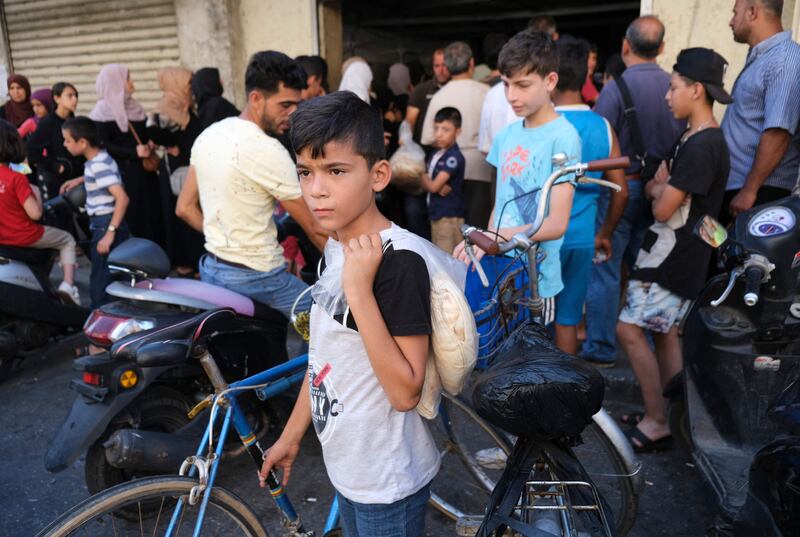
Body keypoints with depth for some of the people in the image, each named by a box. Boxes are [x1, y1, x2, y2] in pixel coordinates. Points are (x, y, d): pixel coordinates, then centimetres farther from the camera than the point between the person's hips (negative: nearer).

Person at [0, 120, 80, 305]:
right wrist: (37, 193, -5)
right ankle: (68, 284, -1)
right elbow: (35, 214, -21)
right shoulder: (16, 178, -21)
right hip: (24, 238, -6)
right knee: (68, 240, 16)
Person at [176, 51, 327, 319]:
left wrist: (224, 238, 15)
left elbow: (184, 208, 12)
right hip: (257, 278, -9)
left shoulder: (208, 135, 6)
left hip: (211, 269, 9)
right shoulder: (267, 150, -19)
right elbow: (314, 227, -14)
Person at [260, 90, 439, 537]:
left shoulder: (398, 259, -26)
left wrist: (359, 290, -33)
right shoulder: (336, 246, 0)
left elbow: (405, 392, -27)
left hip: (388, 481, -7)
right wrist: (291, 436, 14)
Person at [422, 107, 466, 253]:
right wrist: (438, 186, -14)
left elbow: (433, 186, -18)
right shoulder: (435, 154, 10)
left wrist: (424, 178, 2)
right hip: (436, 214, 8)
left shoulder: (454, 157, -15)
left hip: (450, 216, -8)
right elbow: (425, 183, 6)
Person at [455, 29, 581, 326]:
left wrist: (492, 237, -30)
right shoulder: (506, 135, 7)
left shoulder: (563, 137, -13)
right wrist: (486, 254, 5)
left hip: (536, 280, -5)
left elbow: (557, 223, -19)